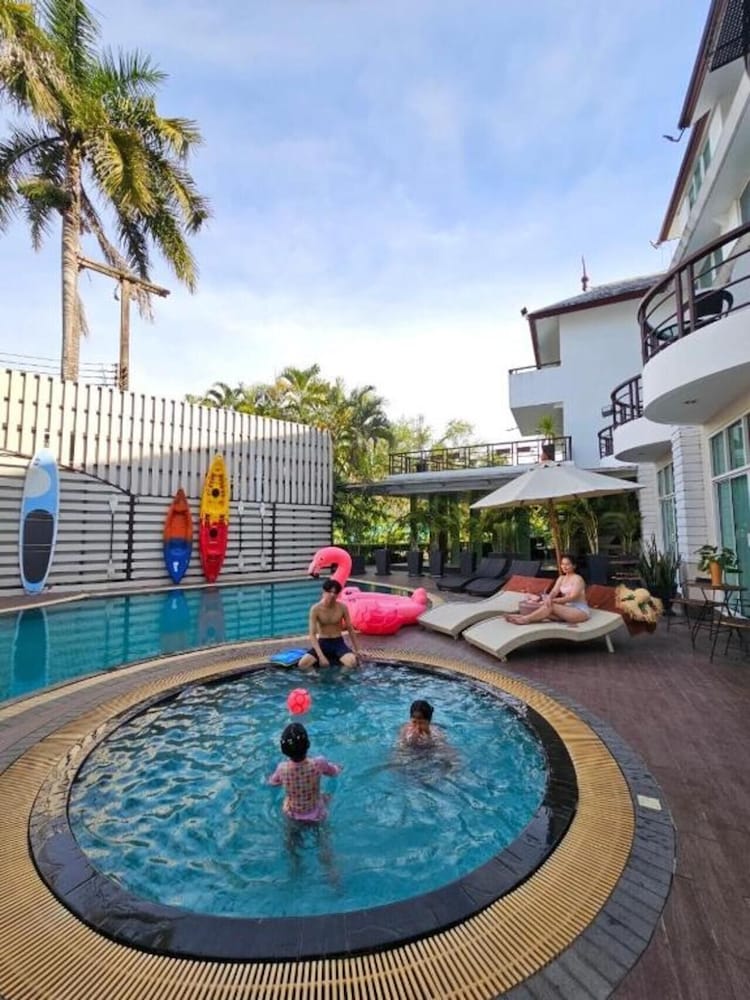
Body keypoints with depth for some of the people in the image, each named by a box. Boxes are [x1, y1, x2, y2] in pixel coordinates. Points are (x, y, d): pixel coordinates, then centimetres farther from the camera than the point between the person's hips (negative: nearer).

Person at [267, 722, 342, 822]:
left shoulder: (282, 769, -29)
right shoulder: (318, 764, -33)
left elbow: (272, 782, -4)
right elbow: (334, 772, -10)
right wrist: (338, 767, 11)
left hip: (291, 814, 1)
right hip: (316, 815, -1)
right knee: (325, 797, 30)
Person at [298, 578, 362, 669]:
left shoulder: (342, 608, -8)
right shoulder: (315, 609, -13)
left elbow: (350, 629, 4)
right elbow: (312, 635, -16)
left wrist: (357, 650, 7)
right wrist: (321, 656, -27)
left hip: (338, 642, 1)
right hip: (322, 643, -1)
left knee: (353, 663, -29)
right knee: (303, 664, -25)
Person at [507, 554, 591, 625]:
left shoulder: (577, 579, -10)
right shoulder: (561, 578, 13)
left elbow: (572, 597, -20)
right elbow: (554, 591, -2)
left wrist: (552, 600, -27)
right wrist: (548, 598, -26)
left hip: (581, 611, -7)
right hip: (567, 609, 7)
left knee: (551, 606, -28)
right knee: (547, 605, -20)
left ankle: (525, 619, -34)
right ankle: (525, 617, -35)